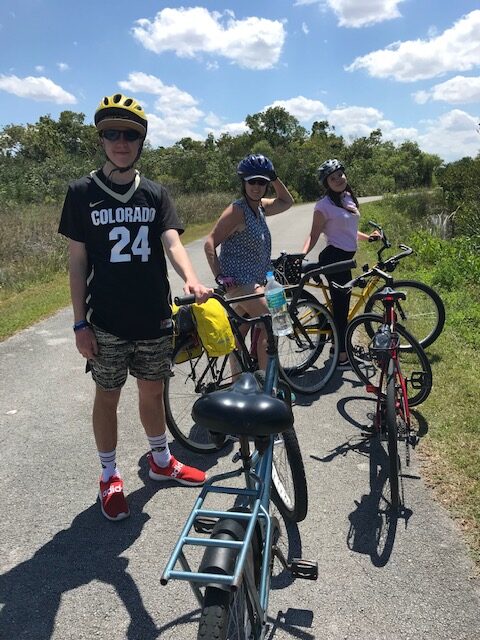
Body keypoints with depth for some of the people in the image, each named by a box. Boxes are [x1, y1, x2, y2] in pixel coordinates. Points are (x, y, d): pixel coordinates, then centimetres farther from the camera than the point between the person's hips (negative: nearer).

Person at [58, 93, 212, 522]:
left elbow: (173, 243, -10)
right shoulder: (82, 193, -2)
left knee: (153, 391, 15)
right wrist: (80, 322, -6)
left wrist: (190, 278, -31)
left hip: (155, 317, 2)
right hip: (107, 321, -2)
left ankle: (161, 461, 37)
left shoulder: (156, 194, 4)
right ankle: (110, 478, 29)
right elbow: (77, 260, -2)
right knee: (108, 396, 10)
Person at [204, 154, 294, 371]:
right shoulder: (237, 210, -15)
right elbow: (210, 243, -17)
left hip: (253, 281, 9)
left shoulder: (260, 207, 10)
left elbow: (286, 202, 27)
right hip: (239, 281, -9)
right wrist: (219, 277, -21)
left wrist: (274, 178, 12)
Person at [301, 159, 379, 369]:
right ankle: (342, 357, 2)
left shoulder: (349, 197, 13)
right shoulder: (324, 205, -13)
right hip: (333, 258, -9)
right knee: (341, 306, -6)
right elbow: (314, 235, -15)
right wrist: (302, 253, -29)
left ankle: (337, 346, 31)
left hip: (345, 258, 9)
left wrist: (367, 236, 22)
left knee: (340, 303, 17)